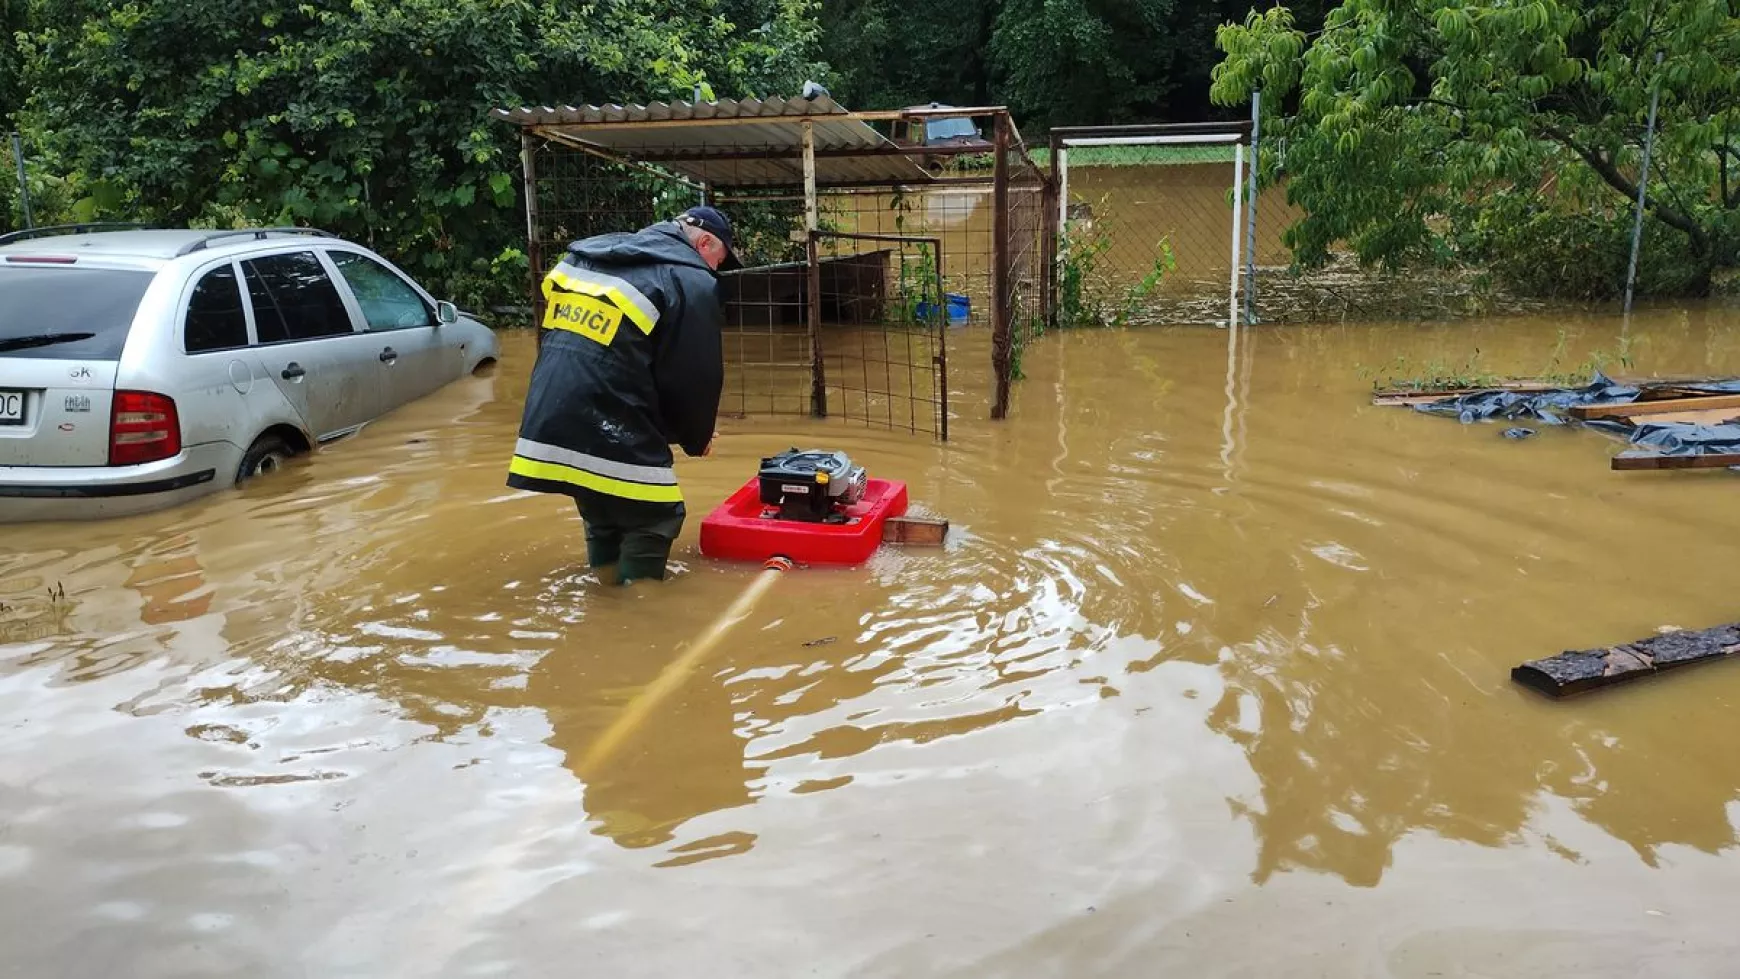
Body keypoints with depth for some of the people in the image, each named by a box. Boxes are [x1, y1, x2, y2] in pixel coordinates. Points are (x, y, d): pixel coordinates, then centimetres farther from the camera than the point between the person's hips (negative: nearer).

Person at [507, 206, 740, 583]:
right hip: (609, 436, -8)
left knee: (602, 510, 26)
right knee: (657, 517, 8)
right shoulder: (691, 283, -4)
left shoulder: (585, 259, 20)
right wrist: (697, 438, 15)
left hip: (548, 426, 8)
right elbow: (694, 378, -4)